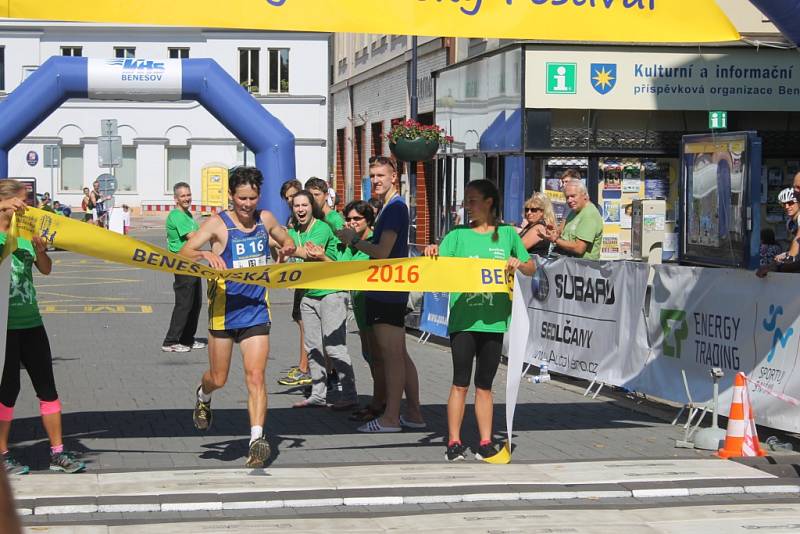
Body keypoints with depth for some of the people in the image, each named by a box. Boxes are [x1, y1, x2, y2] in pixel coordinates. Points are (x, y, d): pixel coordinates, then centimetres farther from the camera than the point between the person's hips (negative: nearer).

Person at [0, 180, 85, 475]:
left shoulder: (26, 233, 9)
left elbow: (46, 269, 7)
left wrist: (40, 250, -13)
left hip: (30, 321, 6)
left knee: (47, 386, 7)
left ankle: (57, 453, 15)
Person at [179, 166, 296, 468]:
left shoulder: (265, 219, 3)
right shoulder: (219, 223, -10)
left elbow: (286, 241, 22)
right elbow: (184, 252, -20)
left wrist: (287, 247, -2)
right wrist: (205, 255, -41)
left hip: (256, 311, 2)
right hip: (224, 310, -2)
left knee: (256, 376, -10)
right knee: (218, 379, 12)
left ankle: (257, 439, -13)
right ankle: (203, 397, 47)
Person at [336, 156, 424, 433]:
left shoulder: (395, 208, -14)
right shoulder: (391, 208, 18)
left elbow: (382, 252, -20)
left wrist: (354, 240, -7)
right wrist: (357, 240, 15)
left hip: (388, 293, -11)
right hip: (385, 292, 11)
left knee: (392, 355, -6)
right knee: (399, 355, 13)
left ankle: (391, 418, -3)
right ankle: (413, 413, 17)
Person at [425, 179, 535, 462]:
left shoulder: (507, 234, 7)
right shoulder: (457, 235, 4)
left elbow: (532, 268, 13)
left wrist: (519, 263, -8)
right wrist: (432, 254, -25)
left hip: (493, 320, 1)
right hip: (462, 319, -1)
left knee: (484, 385, 9)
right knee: (460, 383, -2)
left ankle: (485, 443, 14)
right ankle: (454, 442, 4)